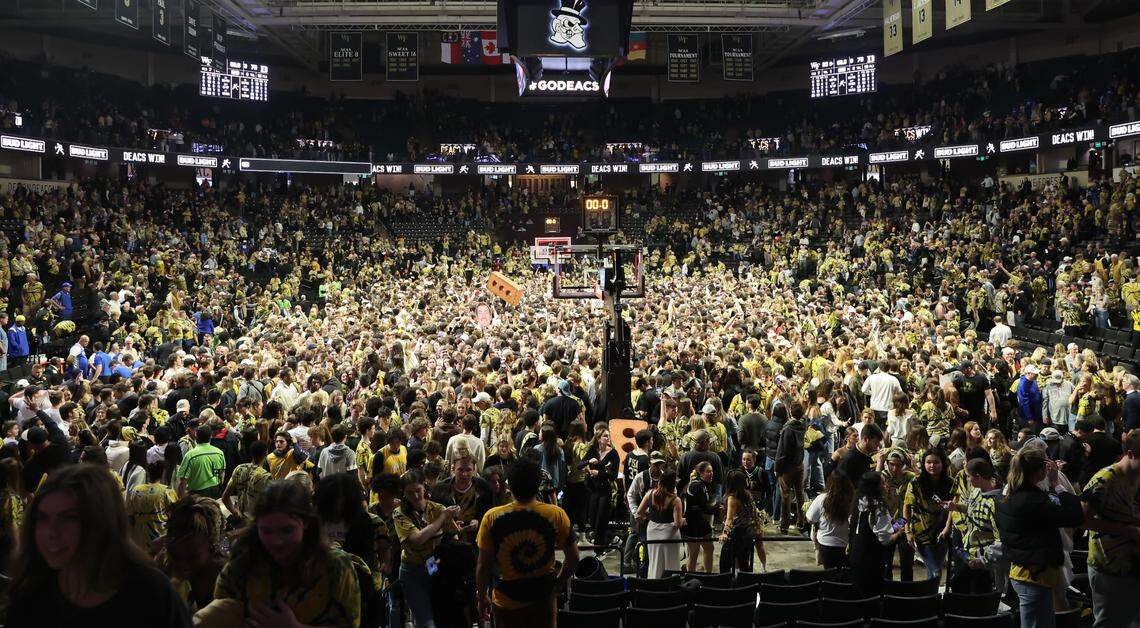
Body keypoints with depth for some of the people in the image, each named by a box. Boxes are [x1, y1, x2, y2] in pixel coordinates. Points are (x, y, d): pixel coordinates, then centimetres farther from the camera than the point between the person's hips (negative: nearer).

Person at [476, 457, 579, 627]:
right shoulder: (556, 515, -14)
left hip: (506, 599, 0)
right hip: (544, 596, 1)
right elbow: (573, 557, -6)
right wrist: (558, 583, 10)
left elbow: (483, 565, -11)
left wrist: (482, 597, 4)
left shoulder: (492, 518, -17)